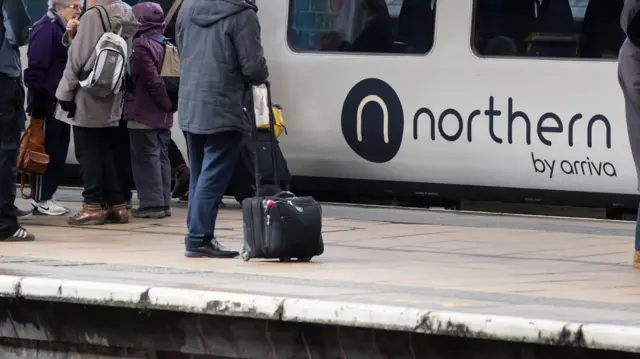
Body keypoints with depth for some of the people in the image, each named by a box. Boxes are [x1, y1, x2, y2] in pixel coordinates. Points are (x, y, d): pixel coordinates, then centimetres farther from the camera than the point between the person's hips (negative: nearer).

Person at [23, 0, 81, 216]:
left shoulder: (63, 30, 18)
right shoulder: (46, 29, -13)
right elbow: (36, 67, -21)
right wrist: (39, 98, -23)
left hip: (60, 102, 10)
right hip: (48, 103, -10)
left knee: (58, 151, 10)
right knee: (48, 151, -6)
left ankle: (46, 196, 15)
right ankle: (41, 200, -1)